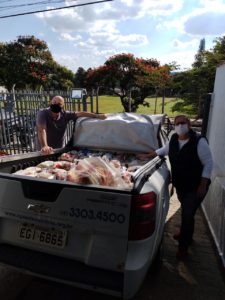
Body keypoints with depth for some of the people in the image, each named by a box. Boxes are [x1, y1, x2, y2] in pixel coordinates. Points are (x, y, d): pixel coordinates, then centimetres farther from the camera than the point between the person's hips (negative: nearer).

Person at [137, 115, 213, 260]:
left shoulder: (199, 141, -20)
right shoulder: (173, 139, -1)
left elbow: (208, 163, -16)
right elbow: (164, 150, 19)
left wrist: (203, 185, -17)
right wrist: (147, 155, 16)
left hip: (195, 186, -6)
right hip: (180, 185, 6)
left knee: (188, 215, -3)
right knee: (185, 212, 23)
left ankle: (183, 247, 15)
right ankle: (186, 234, 47)